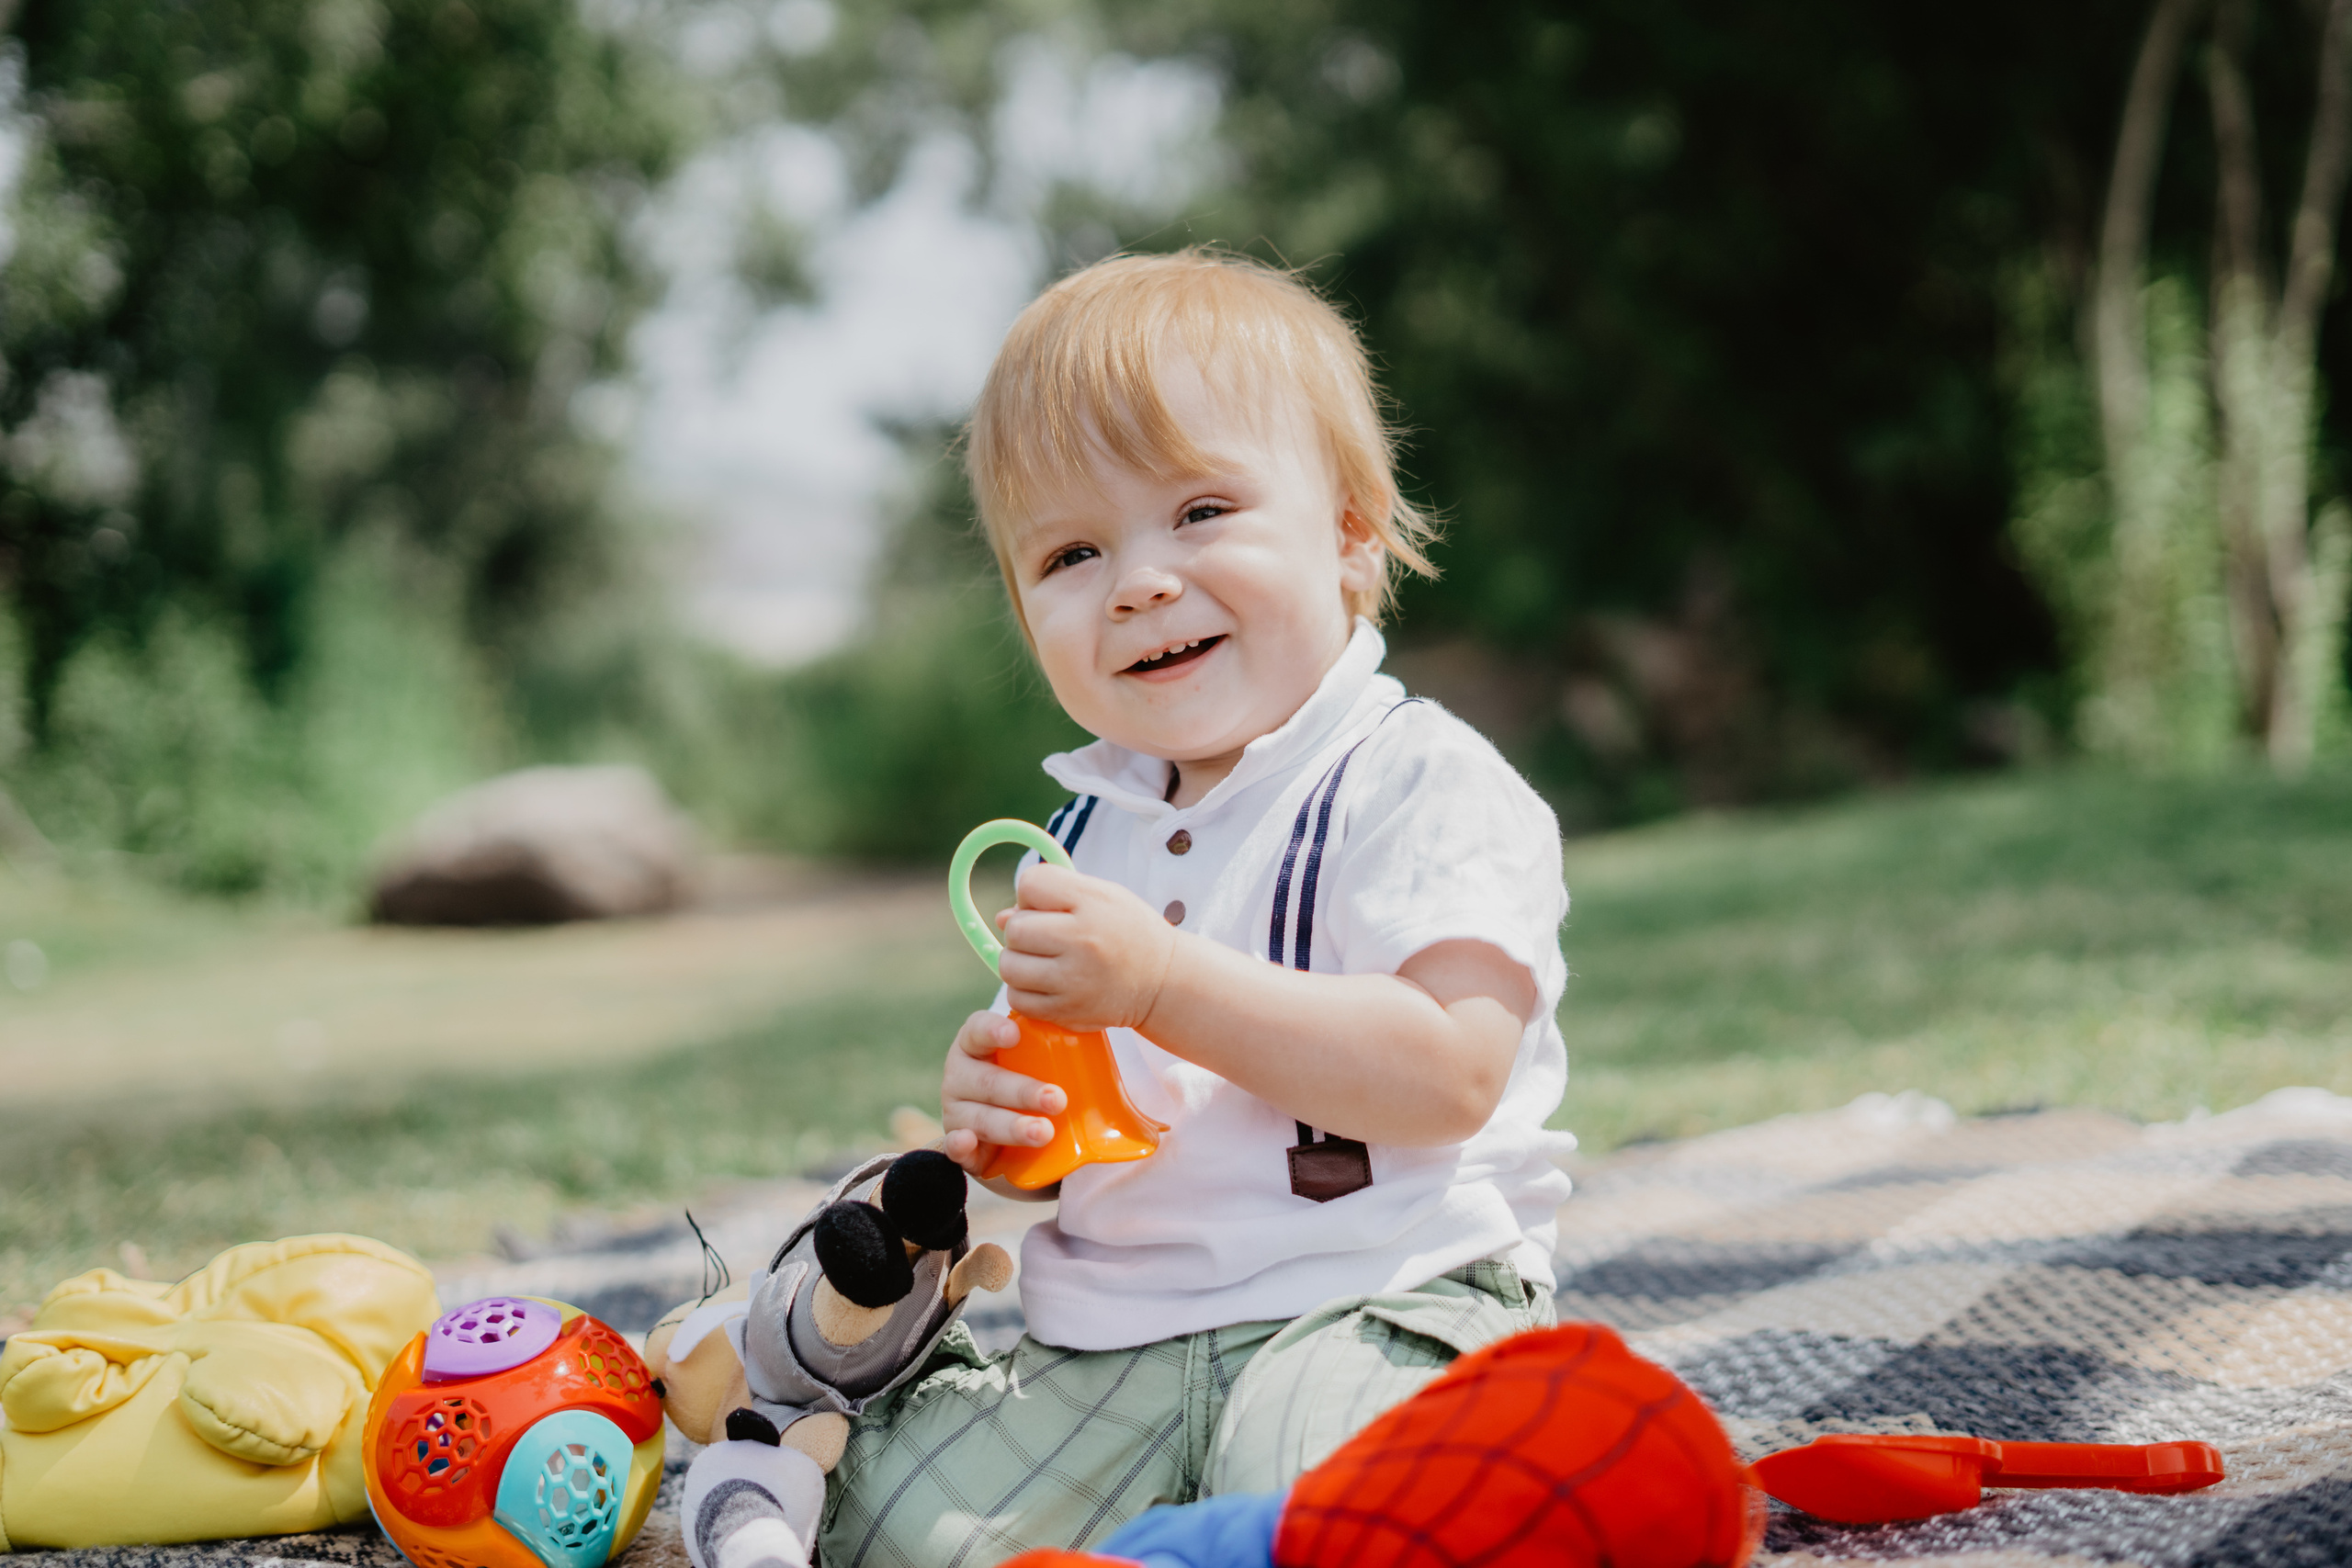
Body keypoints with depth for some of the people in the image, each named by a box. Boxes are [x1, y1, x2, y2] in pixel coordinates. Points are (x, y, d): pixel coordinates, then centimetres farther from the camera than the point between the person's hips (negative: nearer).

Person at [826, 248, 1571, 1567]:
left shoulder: (1420, 780, -9)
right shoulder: (1092, 828, 14)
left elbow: (1451, 1076, -23)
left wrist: (1165, 984, -27)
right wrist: (1000, 1119, -3)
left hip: (1374, 1296, -6)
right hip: (1111, 1335, 7)